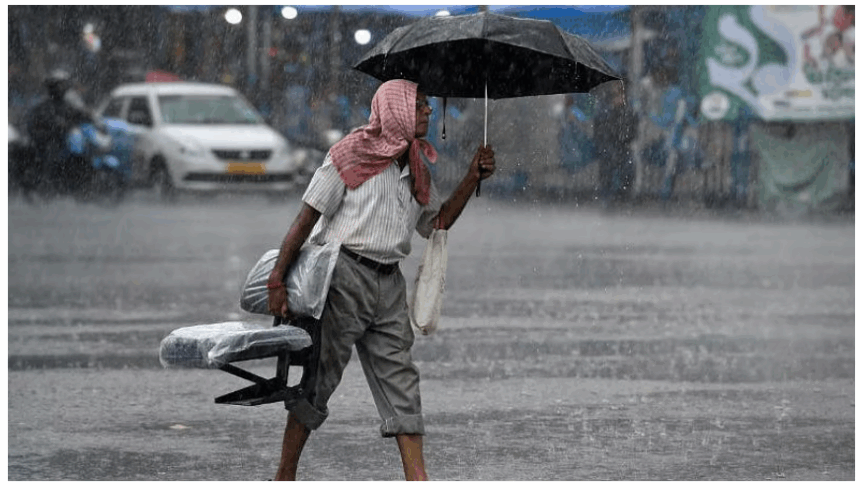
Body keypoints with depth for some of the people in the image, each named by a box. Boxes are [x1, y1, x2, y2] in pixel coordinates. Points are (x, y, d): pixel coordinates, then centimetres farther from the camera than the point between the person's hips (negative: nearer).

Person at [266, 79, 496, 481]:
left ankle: (417, 482, 0)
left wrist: (472, 179, 11)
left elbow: (436, 223, 21)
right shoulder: (352, 155, -7)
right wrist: (277, 281, -11)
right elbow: (307, 218, -7)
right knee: (319, 379, -1)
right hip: (345, 274, -6)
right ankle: (284, 478, 8)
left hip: (389, 282, 6)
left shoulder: (416, 170, 14)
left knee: (400, 380, 1)